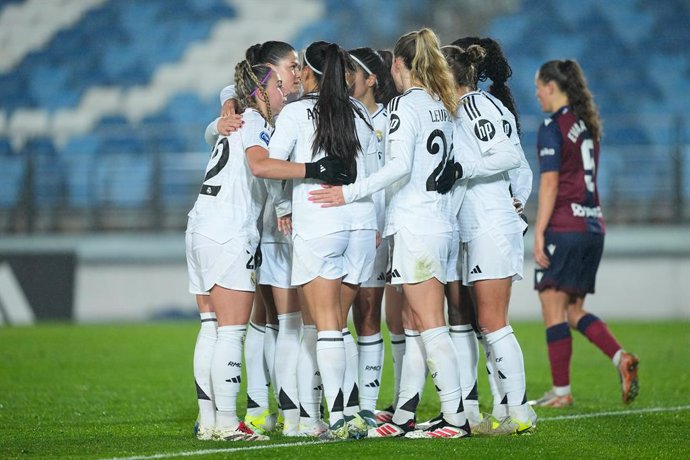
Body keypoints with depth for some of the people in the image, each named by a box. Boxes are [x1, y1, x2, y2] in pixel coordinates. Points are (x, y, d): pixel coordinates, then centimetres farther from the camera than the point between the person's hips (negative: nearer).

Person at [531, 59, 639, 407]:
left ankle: (561, 391, -2)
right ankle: (621, 358, -6)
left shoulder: (553, 127, -9)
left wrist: (538, 233, -14)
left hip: (564, 227, -8)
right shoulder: (587, 124, 15)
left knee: (554, 309, -2)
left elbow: (550, 185, -14)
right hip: (593, 225, 8)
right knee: (574, 311, 13)